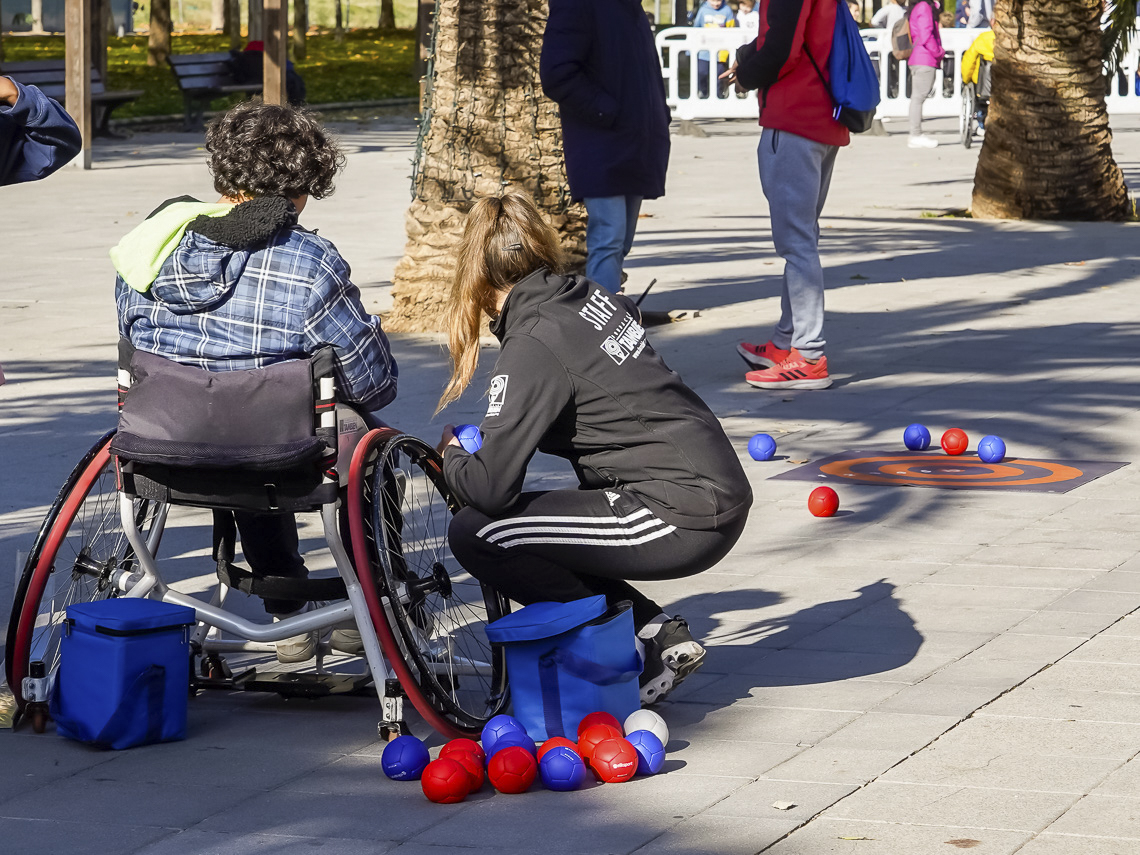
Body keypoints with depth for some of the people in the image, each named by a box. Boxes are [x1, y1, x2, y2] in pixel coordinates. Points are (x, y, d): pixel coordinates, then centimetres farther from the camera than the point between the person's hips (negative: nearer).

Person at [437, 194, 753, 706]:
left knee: (477, 534, -7)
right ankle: (660, 634, 11)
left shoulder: (533, 347, -14)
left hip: (683, 518, -9)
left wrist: (452, 457, 6)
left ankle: (649, 644, -1)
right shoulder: (591, 295, 9)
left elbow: (491, 487, -17)